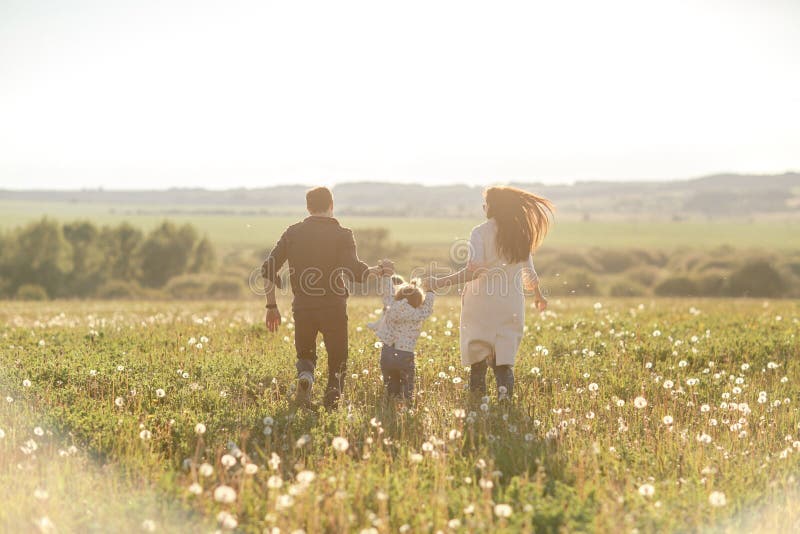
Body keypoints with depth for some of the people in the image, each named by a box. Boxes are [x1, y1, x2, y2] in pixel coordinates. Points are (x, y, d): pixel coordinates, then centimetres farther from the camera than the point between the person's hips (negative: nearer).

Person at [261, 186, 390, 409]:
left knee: (305, 355, 21)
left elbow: (268, 269, 2)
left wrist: (271, 306, 8)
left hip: (302, 307, 2)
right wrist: (379, 270, 2)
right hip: (333, 307, -2)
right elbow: (355, 271, -17)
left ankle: (305, 377, -11)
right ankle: (333, 394, -12)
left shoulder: (293, 232, 6)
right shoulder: (342, 234, -3)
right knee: (337, 360, 12)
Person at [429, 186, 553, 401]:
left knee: (478, 360, 9)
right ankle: (505, 388, -23)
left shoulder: (480, 232, -9)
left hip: (482, 304, -3)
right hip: (511, 307, 3)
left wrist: (441, 283, -18)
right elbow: (529, 272, 15)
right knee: (504, 359, 5)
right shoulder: (520, 234, 6)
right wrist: (538, 295, 33)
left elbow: (474, 270, -20)